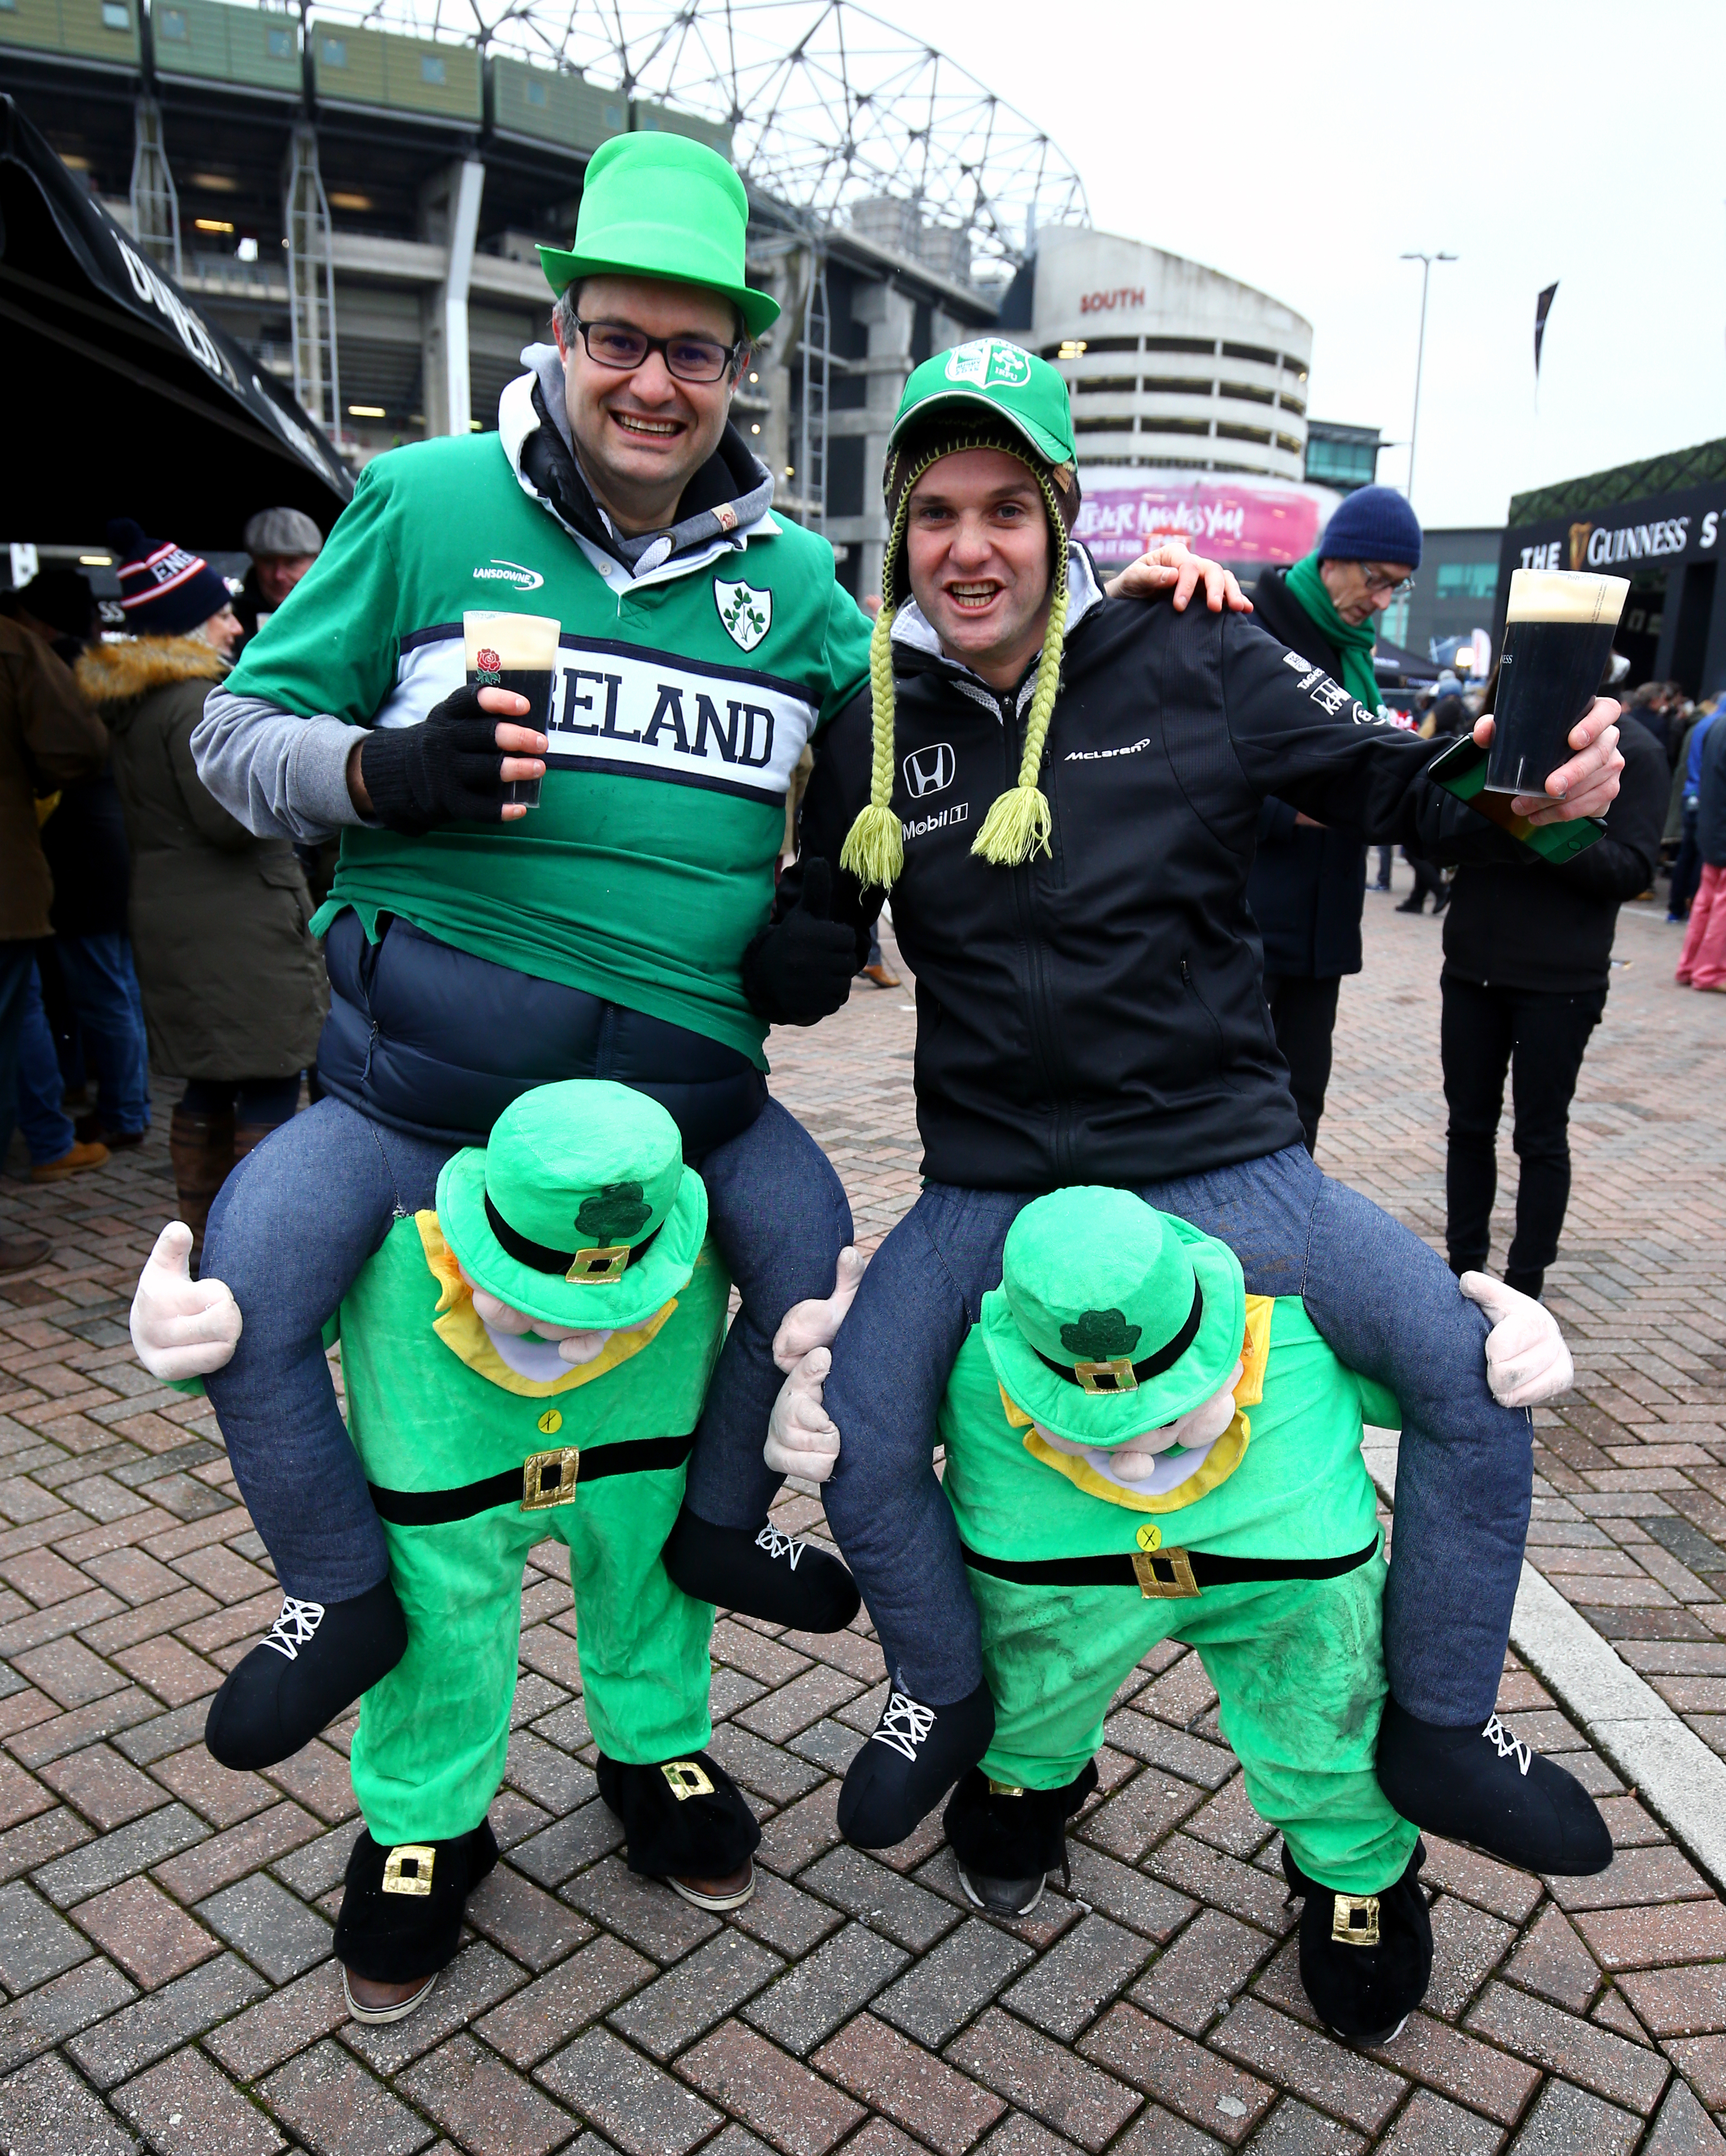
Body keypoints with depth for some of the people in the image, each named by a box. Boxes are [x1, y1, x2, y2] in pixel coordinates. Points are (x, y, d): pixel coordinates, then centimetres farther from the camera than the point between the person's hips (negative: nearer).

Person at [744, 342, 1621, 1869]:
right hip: (989, 1189, 1)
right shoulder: (876, 727, 2)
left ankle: (1435, 1735, 16)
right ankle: (947, 1694, 21)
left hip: (1224, 1165, 0)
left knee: (1477, 1379, -9)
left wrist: (1537, 793, -19)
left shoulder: (1196, 665, -3)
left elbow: (1401, 784, 1)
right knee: (851, 1428, -12)